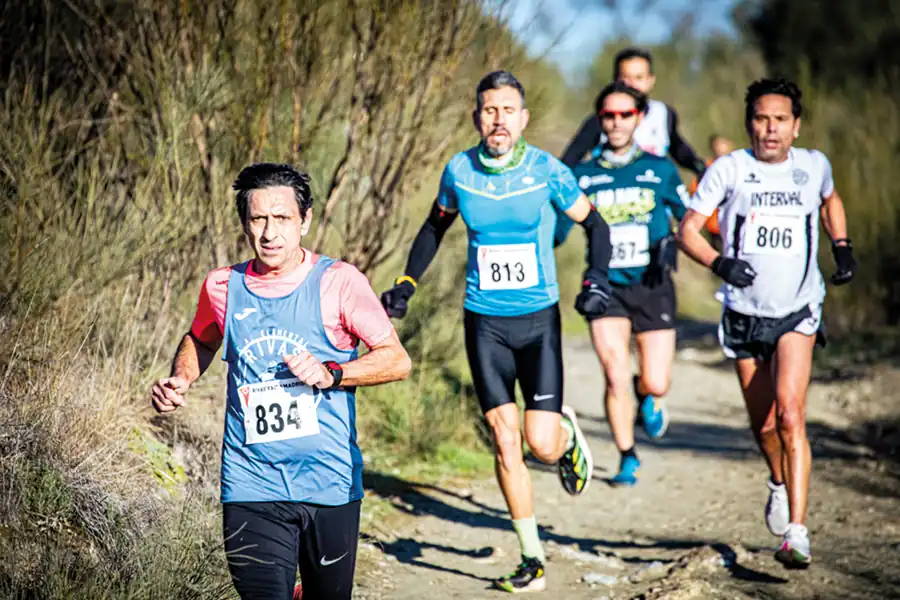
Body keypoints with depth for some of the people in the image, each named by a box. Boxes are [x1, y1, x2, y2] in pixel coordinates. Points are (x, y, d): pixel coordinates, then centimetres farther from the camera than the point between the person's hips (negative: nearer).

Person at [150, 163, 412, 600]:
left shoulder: (338, 282, -4)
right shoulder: (223, 287, 4)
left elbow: (397, 360, -3)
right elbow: (202, 339, 25)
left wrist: (331, 374, -17)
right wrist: (180, 380, 6)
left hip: (329, 483, 0)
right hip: (252, 486, 1)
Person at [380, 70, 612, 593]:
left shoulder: (547, 171, -10)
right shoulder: (459, 171, -3)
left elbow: (594, 225, 3)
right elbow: (436, 227, 16)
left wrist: (597, 279, -12)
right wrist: (407, 283, 8)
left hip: (538, 319, -2)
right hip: (484, 323, 2)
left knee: (542, 444, -9)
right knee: (506, 442, -1)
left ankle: (569, 433, 30)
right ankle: (533, 560, 10)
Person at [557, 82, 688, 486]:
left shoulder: (661, 170, 5)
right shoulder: (584, 176, 5)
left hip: (652, 286, 0)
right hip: (606, 287, 0)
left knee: (656, 384, -3)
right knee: (617, 380, -10)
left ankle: (647, 397, 36)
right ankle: (628, 459, 9)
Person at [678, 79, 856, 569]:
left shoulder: (814, 166, 3)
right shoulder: (728, 170, -5)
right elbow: (687, 228, -7)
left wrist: (842, 246, 11)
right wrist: (719, 262, -24)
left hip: (798, 312, -1)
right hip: (745, 313, 1)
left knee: (790, 414, -19)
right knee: (763, 425, 11)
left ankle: (796, 530, -18)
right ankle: (780, 480, 45)